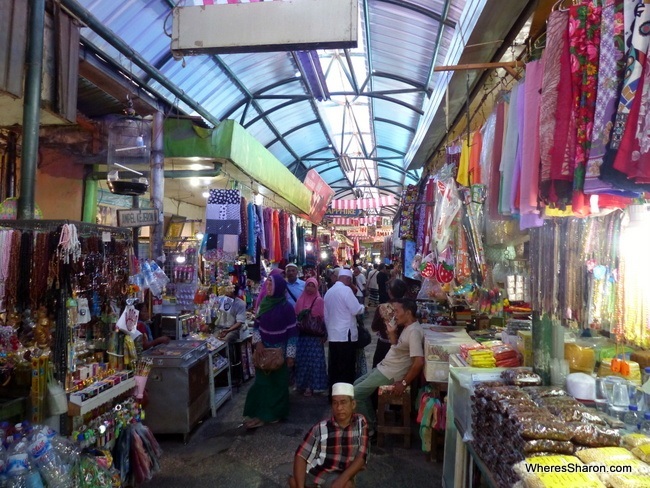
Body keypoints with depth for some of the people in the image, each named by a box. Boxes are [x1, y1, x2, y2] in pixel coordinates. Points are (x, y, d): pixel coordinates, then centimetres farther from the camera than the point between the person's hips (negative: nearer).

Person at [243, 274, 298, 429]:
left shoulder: (286, 307, -14)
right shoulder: (264, 304, 0)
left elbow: (292, 332, -11)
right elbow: (256, 325, 9)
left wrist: (290, 354, -12)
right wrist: (257, 342, -6)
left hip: (279, 350, -4)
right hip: (263, 349, 4)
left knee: (278, 382, 7)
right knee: (262, 381, 7)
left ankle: (275, 413, 21)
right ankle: (262, 413, 17)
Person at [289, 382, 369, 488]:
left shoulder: (361, 423, -9)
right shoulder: (320, 428, -12)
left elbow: (361, 456, -12)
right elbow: (300, 456, -13)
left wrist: (343, 478, -26)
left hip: (341, 475, 0)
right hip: (315, 472, 1)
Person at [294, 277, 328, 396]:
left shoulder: (320, 301, -6)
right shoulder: (300, 300, 7)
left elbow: (323, 318, -7)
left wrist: (324, 335, -10)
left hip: (315, 335, -4)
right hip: (302, 335, 4)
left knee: (313, 360, -1)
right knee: (302, 359, 9)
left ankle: (312, 386, 9)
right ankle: (302, 384, 22)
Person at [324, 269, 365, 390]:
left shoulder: (329, 291, 15)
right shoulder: (346, 289, -11)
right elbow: (356, 310, -15)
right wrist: (362, 306, 6)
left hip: (333, 335, 8)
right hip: (346, 335, -8)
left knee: (334, 367, 11)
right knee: (347, 368, -2)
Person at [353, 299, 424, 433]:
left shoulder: (414, 331, -24)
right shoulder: (408, 328, 8)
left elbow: (419, 362, -30)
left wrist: (404, 383, -23)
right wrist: (391, 333, 4)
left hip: (390, 374, -10)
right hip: (384, 368, 10)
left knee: (356, 393, -8)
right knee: (357, 384, 19)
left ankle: (369, 427, 6)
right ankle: (372, 419, 25)